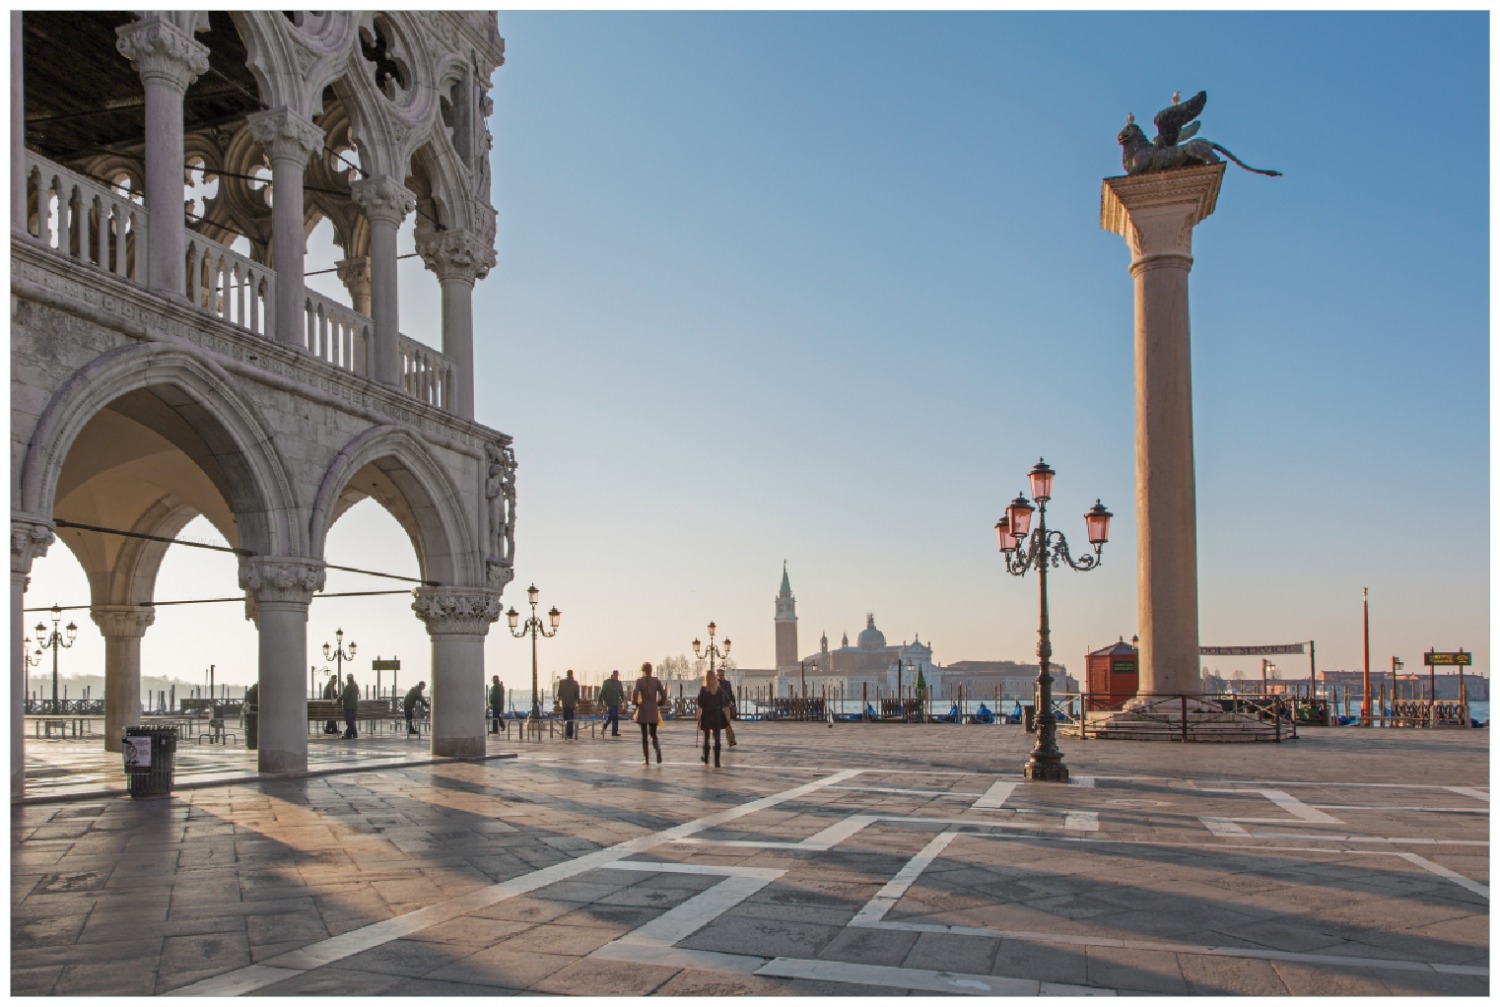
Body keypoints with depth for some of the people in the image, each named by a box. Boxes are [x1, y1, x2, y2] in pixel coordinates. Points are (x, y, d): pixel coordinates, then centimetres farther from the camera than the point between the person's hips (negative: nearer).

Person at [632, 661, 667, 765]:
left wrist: (636, 703, 6)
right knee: (653, 734, 13)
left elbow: (635, 696, -14)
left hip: (642, 711, -2)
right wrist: (658, 704, 16)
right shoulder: (656, 681, 1)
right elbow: (663, 696, -1)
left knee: (644, 735, 7)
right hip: (653, 712, 2)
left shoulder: (639, 681, -5)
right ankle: (658, 750, -14)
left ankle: (646, 759, 6)